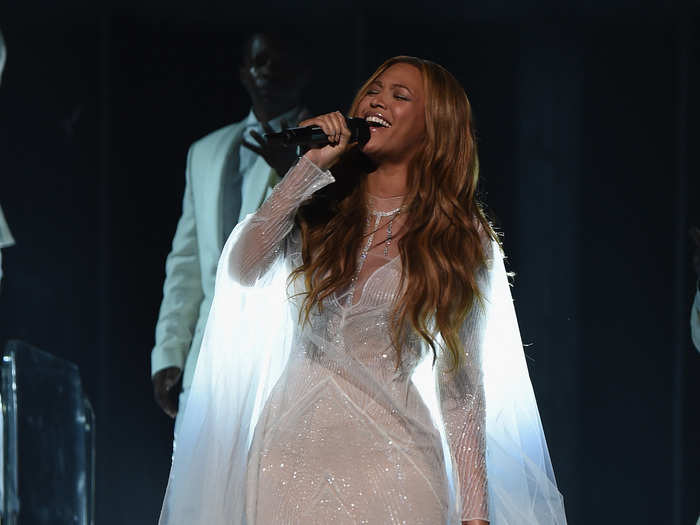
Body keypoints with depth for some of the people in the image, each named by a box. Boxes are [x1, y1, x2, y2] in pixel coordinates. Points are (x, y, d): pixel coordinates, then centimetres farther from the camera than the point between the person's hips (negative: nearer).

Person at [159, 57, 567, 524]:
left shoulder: (460, 238, 3)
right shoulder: (320, 208, 7)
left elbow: (461, 384, 1)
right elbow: (241, 271, -12)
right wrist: (311, 165, -11)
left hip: (389, 456, -1)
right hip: (293, 447, 2)